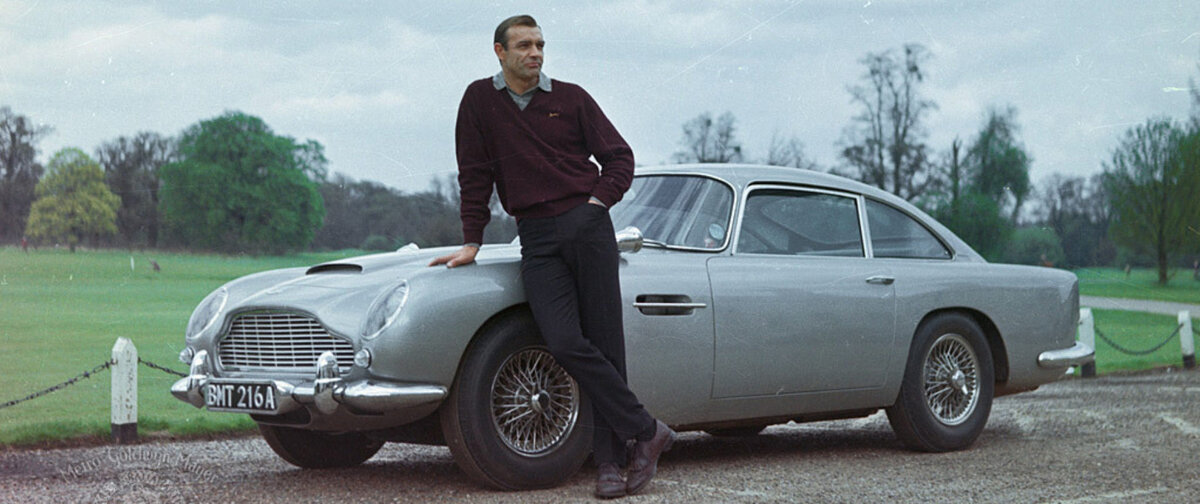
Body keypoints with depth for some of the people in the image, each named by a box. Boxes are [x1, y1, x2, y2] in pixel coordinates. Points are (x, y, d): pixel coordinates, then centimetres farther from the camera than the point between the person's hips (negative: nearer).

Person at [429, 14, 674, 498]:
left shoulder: (571, 97, 7)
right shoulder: (480, 100, 8)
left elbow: (619, 155, 12)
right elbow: (475, 175, 9)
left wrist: (599, 200, -2)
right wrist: (472, 242, 6)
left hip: (588, 226, 0)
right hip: (536, 239, 0)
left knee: (604, 343, -4)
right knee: (564, 342, -16)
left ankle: (609, 459, 2)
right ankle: (646, 430, -8)